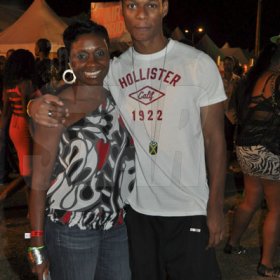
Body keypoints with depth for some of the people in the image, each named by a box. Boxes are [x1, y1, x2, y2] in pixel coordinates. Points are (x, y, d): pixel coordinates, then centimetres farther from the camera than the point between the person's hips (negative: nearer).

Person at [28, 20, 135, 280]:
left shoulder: (117, 100, 4)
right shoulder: (57, 109, -11)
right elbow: (39, 182, -10)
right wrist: (37, 245, -11)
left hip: (118, 227, 5)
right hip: (71, 232, -5)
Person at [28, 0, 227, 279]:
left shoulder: (199, 65, -7)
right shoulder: (114, 70, 1)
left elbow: (214, 138, -3)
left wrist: (215, 206, -6)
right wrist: (36, 105, -20)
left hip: (188, 210, -3)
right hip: (134, 206, 3)